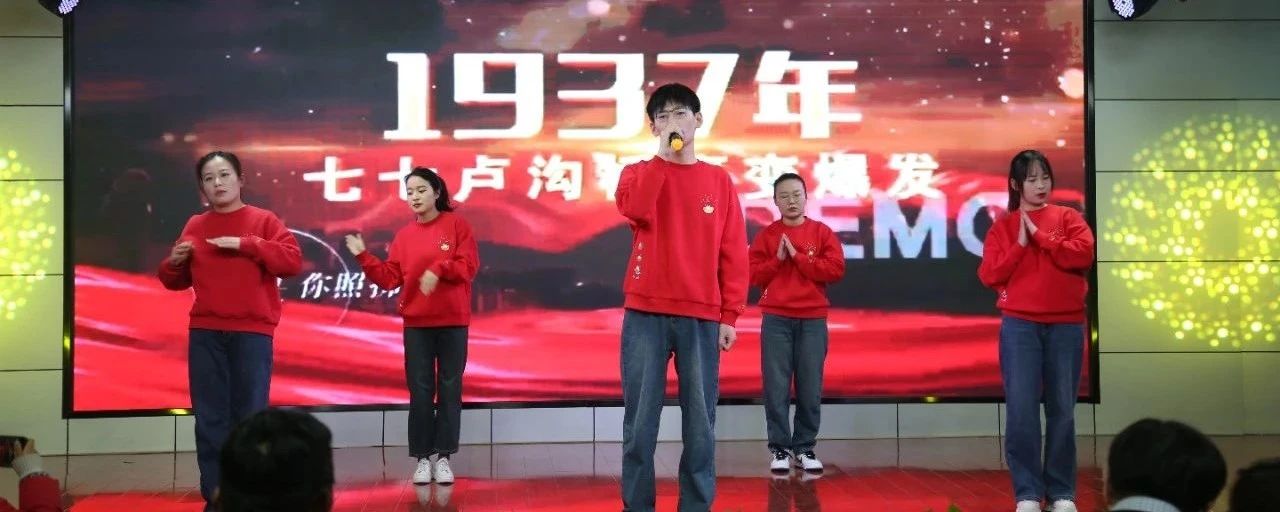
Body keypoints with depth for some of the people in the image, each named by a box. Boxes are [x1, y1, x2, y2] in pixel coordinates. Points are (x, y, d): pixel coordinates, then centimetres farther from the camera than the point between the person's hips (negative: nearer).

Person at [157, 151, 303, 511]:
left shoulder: (263, 221, 3)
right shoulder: (194, 226, 13)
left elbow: (293, 261, -11)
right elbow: (177, 281, 19)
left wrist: (245, 244, -16)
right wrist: (174, 262, -3)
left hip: (252, 333, -3)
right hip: (205, 333, 3)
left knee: (249, 417, -2)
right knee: (210, 417, 2)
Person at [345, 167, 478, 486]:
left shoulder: (456, 225, -1)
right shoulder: (404, 235, 7)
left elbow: (469, 266, -9)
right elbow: (390, 278, 4)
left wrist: (438, 269, -23)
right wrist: (363, 257, -6)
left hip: (453, 322, -2)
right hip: (416, 323, 2)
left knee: (449, 389, 2)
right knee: (420, 392, 2)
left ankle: (443, 458, 7)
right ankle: (422, 459, 7)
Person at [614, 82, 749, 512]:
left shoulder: (719, 180, 10)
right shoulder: (639, 173, 9)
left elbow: (733, 254, 7)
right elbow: (634, 208, -16)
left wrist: (730, 316, 0)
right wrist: (663, 152, -10)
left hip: (702, 317, 1)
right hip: (645, 314, 0)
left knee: (700, 420, 1)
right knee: (640, 419, 0)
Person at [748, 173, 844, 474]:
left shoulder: (822, 232, 7)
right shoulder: (766, 236, 8)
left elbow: (836, 269, -4)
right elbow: (753, 275, 3)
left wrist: (797, 256, -8)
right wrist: (778, 259, -11)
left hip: (813, 321, 0)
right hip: (776, 320, 0)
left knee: (810, 388, -1)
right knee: (776, 387, -3)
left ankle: (805, 448, 8)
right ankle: (779, 448, 3)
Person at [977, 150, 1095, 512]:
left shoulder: (1068, 218, 9)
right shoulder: (1003, 226, 8)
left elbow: (1083, 255, -9)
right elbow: (989, 276, -1)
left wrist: (1038, 235, -8)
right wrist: (1020, 244, -8)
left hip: (1066, 326, 1)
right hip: (1019, 326, -1)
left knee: (1062, 410, 3)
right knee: (1021, 410, -7)